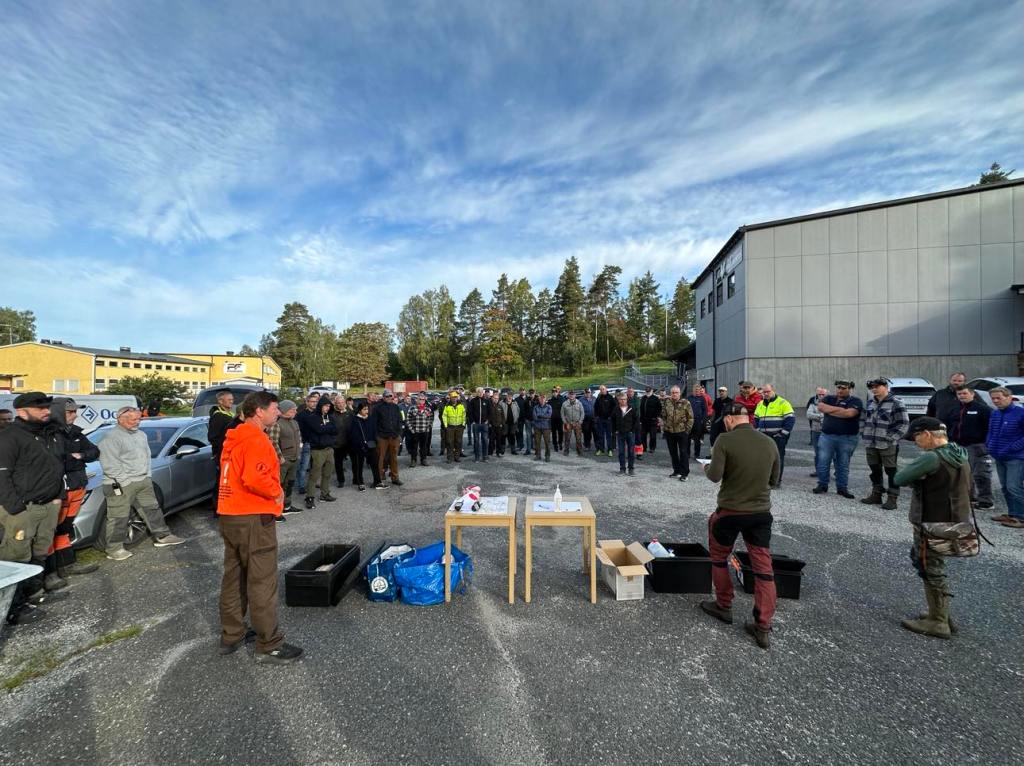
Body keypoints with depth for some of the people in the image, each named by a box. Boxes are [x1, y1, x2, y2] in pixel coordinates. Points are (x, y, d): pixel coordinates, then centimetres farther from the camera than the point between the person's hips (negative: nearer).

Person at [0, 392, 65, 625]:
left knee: (39, 555, 15)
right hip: (21, 510, -7)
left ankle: (33, 593, 28)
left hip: (49, 507, 8)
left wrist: (57, 496, 16)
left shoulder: (52, 435, 14)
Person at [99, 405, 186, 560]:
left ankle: (162, 536, 23)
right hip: (122, 485, -8)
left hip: (143, 481, 8)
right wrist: (124, 480, -18)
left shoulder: (141, 435, 14)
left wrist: (147, 474, 11)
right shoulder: (112, 437, -12)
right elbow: (109, 464, -17)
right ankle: (114, 549, 11)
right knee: (119, 518, -1)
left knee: (152, 509, 14)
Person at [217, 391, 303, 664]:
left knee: (233, 578, 19)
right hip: (253, 519, -10)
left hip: (228, 516, 10)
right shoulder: (256, 439, -18)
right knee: (262, 583, -1)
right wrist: (277, 492, -15)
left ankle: (231, 636, 33)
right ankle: (269, 646, 9)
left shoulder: (233, 439, 12)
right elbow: (255, 479, -31)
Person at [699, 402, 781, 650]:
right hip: (761, 512, 4)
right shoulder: (770, 442, 0)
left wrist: (706, 468, 2)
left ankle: (724, 606, 33)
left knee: (719, 557, 19)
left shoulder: (725, 440, -16)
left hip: (730, 511, -4)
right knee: (764, 568, 11)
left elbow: (715, 476, -19)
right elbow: (774, 480, 9)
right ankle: (763, 627, 15)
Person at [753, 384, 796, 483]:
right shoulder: (760, 404, 14)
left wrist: (783, 433, -12)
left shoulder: (782, 403, -4)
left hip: (778, 436, -6)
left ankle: (777, 480, 6)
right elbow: (756, 419, 24)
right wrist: (758, 430, 11)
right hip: (764, 436, 6)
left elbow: (791, 418, -9)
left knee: (778, 458, -1)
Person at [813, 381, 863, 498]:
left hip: (847, 439, -2)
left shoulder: (855, 401, 0)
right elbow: (821, 406, -8)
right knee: (823, 463, 3)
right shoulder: (829, 398, 11)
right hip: (826, 436, 2)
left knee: (843, 465, 8)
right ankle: (822, 485, 14)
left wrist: (830, 410, -8)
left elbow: (849, 413, -18)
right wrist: (841, 410, -11)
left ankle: (842, 488, 19)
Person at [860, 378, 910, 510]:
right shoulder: (870, 402, 10)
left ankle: (892, 498, 9)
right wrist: (863, 435, 9)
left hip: (888, 446, -6)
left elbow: (904, 424, -10)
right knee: (875, 470, 15)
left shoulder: (896, 403, -8)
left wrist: (891, 438, -14)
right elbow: (863, 419, 19)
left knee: (891, 471, 2)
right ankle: (876, 495, 26)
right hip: (870, 444, 6)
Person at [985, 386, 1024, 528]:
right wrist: (989, 445, 7)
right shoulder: (994, 414, 9)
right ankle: (1012, 514, 23)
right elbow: (990, 432, 21)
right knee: (1005, 487, 13)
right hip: (999, 457, 7)